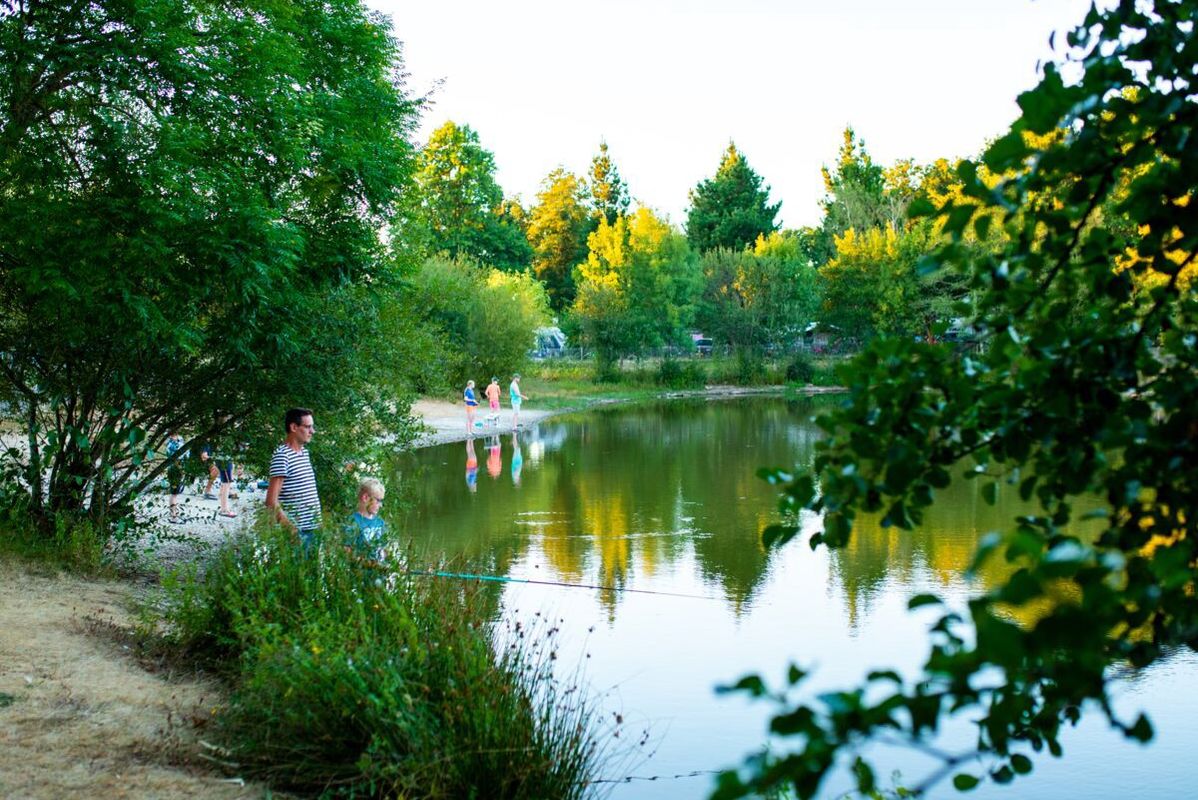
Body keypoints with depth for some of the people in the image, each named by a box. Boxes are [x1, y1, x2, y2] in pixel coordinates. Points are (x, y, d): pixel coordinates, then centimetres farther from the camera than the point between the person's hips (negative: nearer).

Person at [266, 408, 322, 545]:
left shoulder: (304, 452, 14)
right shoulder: (282, 456, -14)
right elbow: (271, 502, -18)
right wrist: (291, 529, -20)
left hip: (310, 528, 8)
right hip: (295, 531, -8)